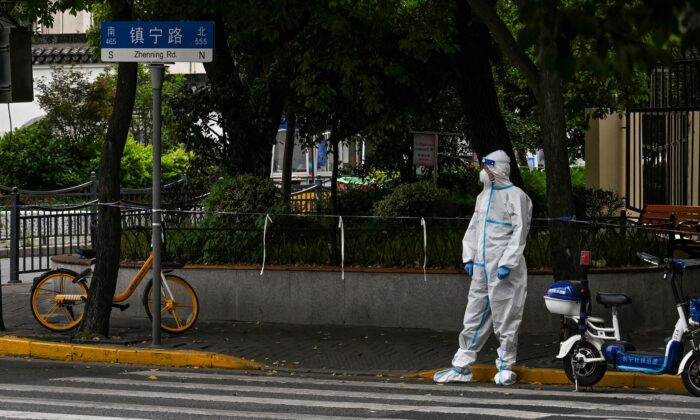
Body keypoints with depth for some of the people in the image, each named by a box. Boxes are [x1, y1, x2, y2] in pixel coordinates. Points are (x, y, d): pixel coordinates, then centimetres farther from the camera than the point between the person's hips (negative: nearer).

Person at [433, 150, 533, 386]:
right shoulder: (483, 196, 18)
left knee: (505, 320, -1)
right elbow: (473, 229, 23)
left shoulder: (515, 196, -7)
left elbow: (519, 232, -13)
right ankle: (461, 368, 13)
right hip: (481, 269, 8)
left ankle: (506, 368, 8)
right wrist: (468, 257, 13)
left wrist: (507, 263, -19)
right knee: (474, 318, 9)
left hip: (504, 271, -8)